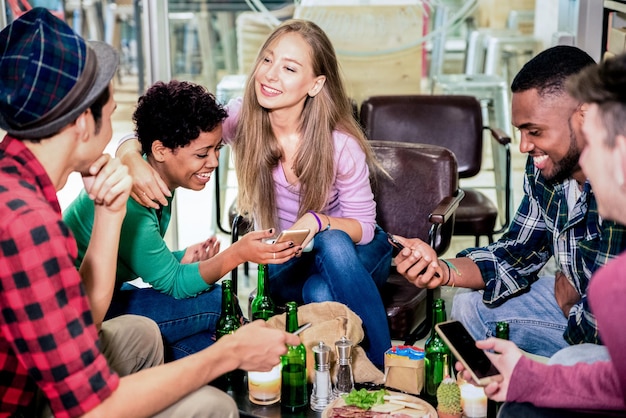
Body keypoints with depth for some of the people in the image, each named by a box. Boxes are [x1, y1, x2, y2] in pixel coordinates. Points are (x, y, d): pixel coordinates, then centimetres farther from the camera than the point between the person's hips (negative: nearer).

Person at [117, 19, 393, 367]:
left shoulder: (341, 145, -22)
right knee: (319, 294, -34)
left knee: (331, 245, -37)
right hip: (288, 263, 1)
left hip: (353, 253, -1)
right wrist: (132, 158, -39)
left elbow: (363, 226, -11)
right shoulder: (242, 119, -17)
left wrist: (317, 221, -33)